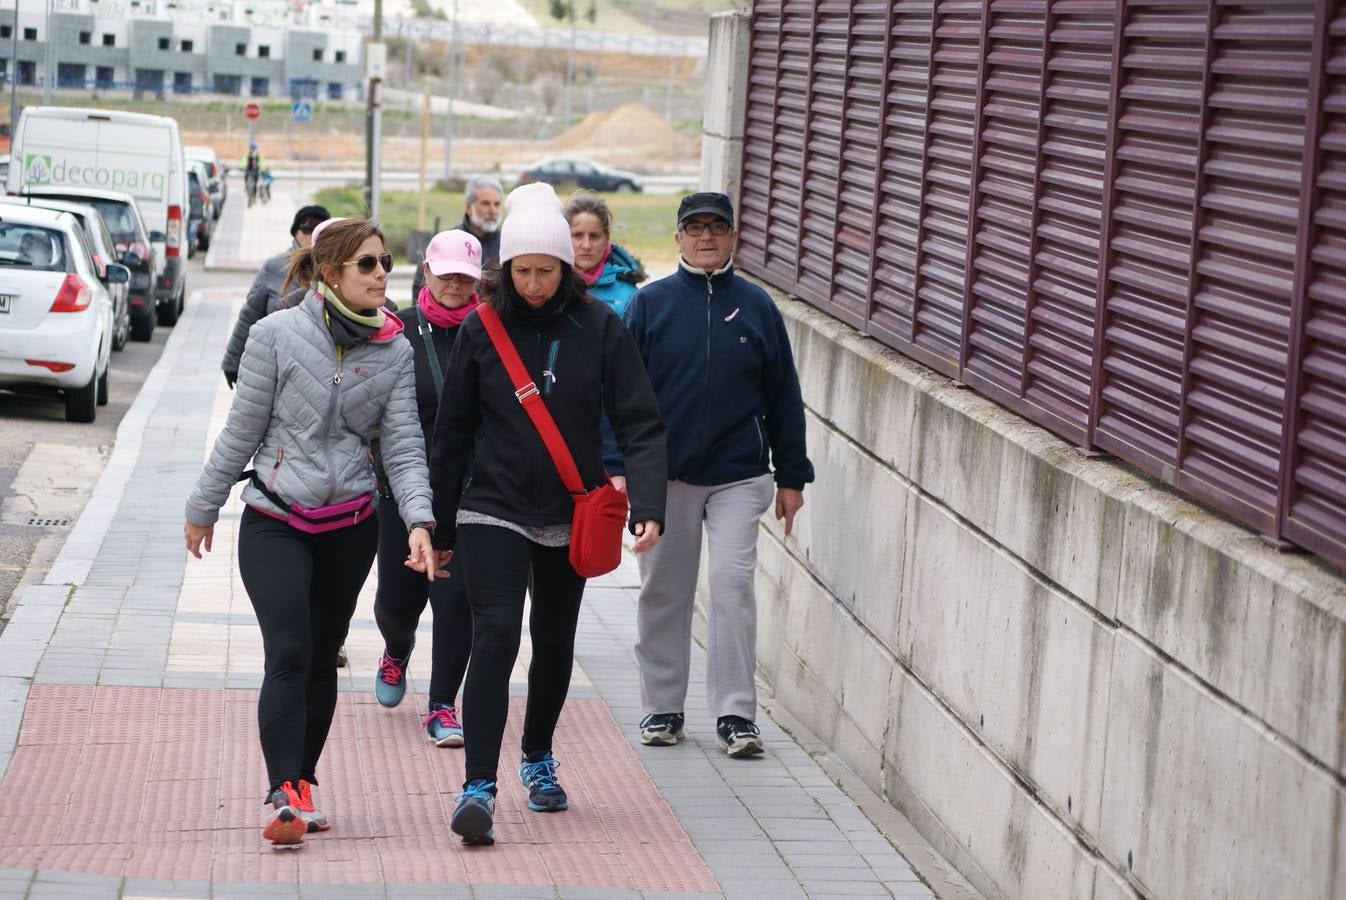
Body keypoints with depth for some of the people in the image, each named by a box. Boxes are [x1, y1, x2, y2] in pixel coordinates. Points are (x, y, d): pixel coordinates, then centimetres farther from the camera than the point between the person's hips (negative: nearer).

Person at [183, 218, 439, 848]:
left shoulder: (394, 351, 1)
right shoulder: (277, 335, -7)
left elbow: (403, 444, -2)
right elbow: (241, 430, 0)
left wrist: (419, 520, -17)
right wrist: (204, 508, 6)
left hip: (349, 523, 3)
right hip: (274, 519, -3)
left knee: (322, 658, 10)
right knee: (288, 654, -15)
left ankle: (300, 785, 23)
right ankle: (285, 795, -19)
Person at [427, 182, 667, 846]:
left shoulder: (599, 329, -5)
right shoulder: (482, 330, -4)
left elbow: (638, 422, -7)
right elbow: (452, 434, 4)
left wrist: (648, 504, -21)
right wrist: (440, 526, 7)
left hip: (571, 518, 2)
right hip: (493, 511, -2)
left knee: (554, 642, 16)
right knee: (496, 634, -17)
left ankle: (538, 758, 39)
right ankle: (479, 786, -19)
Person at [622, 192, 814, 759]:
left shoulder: (756, 307, 5)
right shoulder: (651, 304, 2)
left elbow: (784, 397, 9)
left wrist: (791, 477, 7)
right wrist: (619, 468, -5)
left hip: (738, 476, 0)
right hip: (664, 474, 0)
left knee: (733, 584, -8)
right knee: (663, 591, 8)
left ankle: (735, 713, -3)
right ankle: (663, 707, 20)